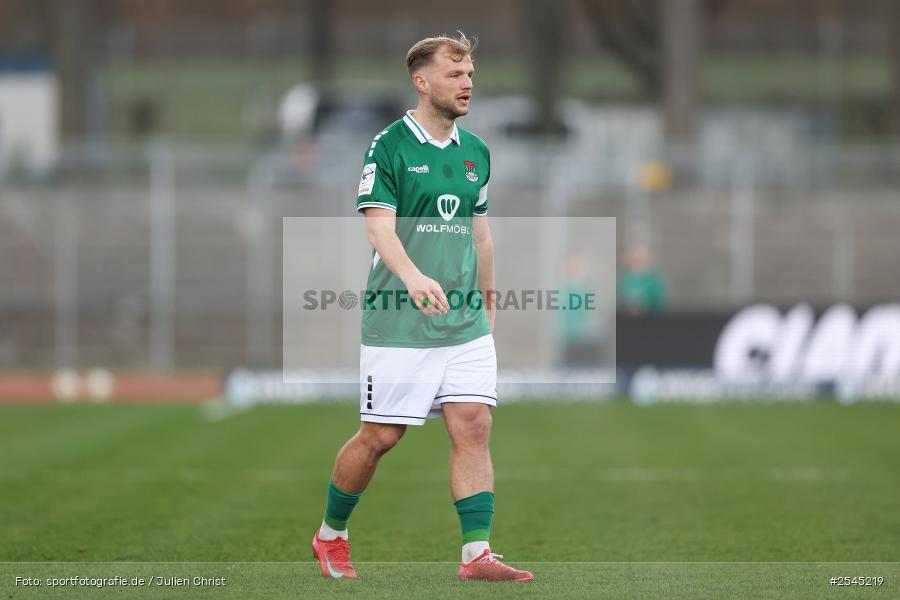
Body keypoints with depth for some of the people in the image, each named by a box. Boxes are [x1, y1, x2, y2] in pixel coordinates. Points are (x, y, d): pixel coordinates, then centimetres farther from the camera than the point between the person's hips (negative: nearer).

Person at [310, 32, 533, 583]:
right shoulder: (389, 146, -7)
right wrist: (414, 277, -35)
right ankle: (331, 535, 23)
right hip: (398, 325, -5)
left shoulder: (476, 152, 12)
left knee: (474, 428, -7)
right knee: (380, 436, 2)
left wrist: (488, 304, 21)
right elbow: (380, 226, -18)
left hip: (466, 322, 5)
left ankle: (477, 554, -9)